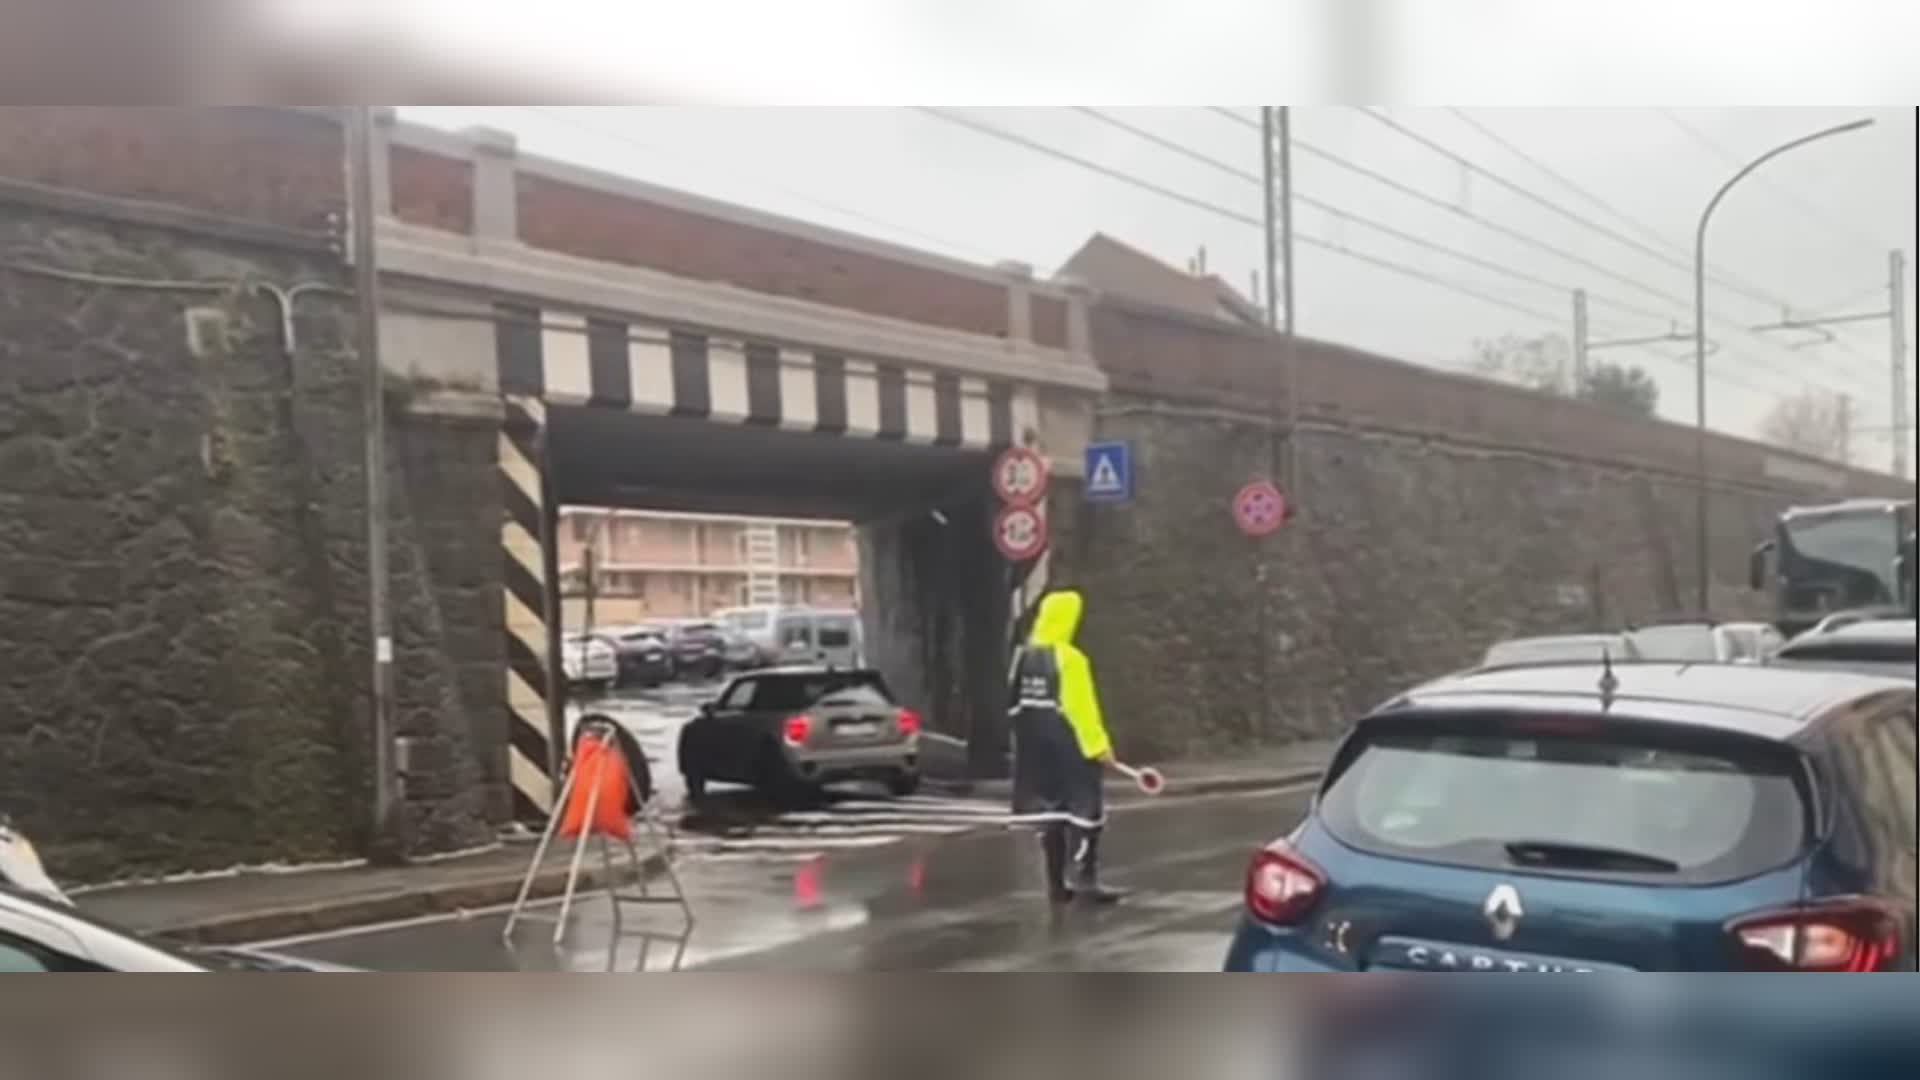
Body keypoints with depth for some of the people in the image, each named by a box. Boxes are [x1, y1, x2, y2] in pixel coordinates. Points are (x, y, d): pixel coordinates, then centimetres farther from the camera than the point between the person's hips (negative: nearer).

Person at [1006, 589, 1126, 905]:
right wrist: (1098, 744, -16)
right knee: (1084, 809, -3)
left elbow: (1015, 705, 14)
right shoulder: (1069, 658, -16)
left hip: (1036, 748, 8)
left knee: (1050, 811, 12)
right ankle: (1085, 880, -6)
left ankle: (1056, 883, 15)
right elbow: (1082, 707, -19)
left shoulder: (1024, 656, 9)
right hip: (1068, 747, -8)